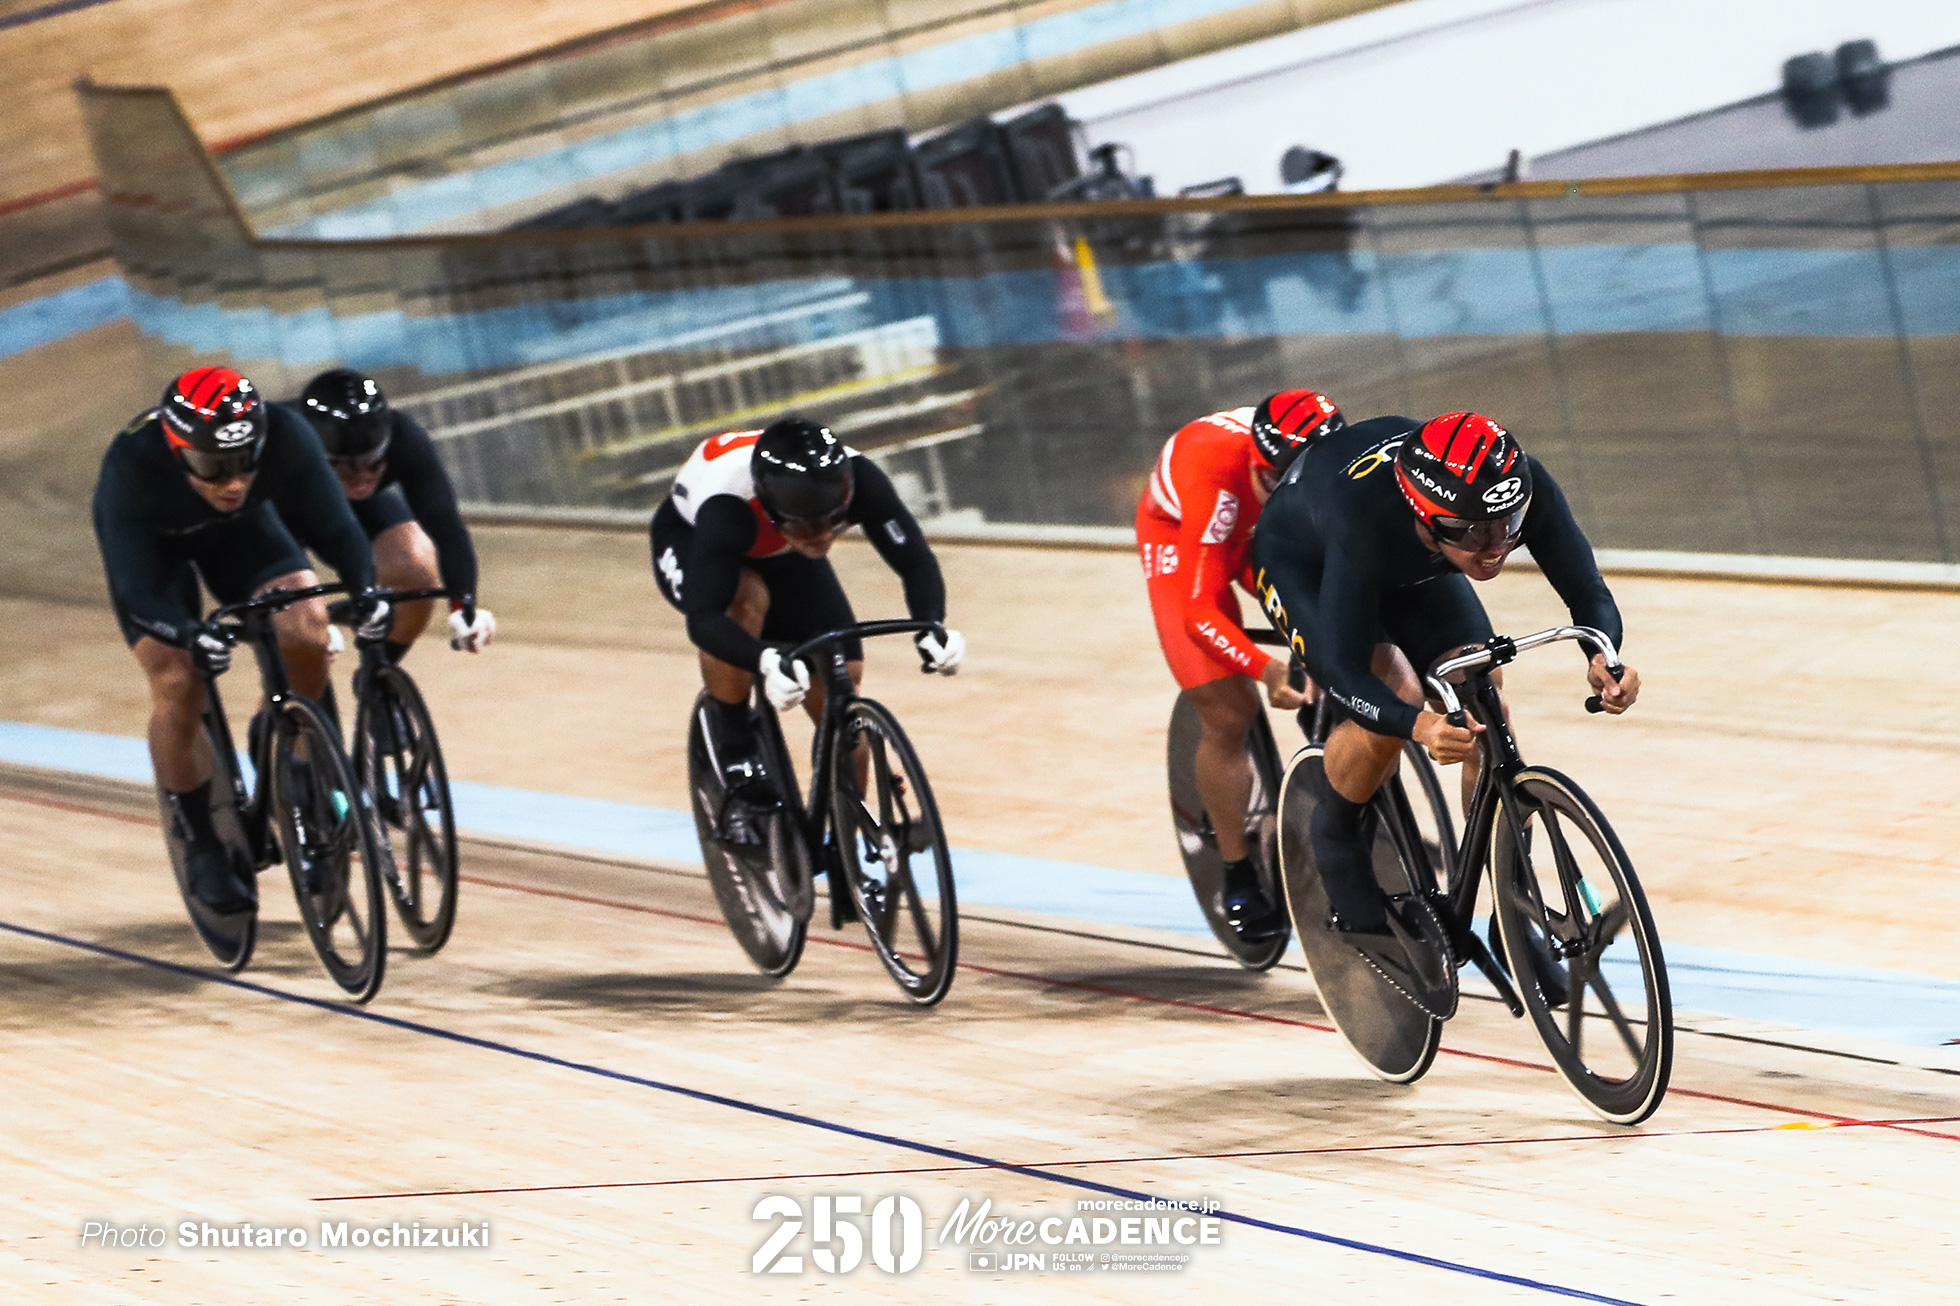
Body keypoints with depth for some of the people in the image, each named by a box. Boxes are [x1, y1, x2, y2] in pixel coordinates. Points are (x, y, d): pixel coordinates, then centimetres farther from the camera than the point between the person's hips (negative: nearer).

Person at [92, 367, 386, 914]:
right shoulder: (131, 466, -41)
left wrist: (365, 588, -54)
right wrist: (188, 634, -62)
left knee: (305, 630, -23)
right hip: (152, 541, -2)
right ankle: (201, 845, 0)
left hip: (239, 528, 2)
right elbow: (135, 589, -43)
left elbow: (334, 522, -34)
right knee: (177, 684, -19)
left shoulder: (285, 438, -36)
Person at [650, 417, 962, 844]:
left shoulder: (859, 480, -34)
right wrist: (766, 662, -67)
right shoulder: (728, 508, -44)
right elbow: (703, 618, -49)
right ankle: (736, 769, -24)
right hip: (689, 540, -4)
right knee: (744, 600, -38)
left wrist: (930, 628, -52)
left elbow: (916, 561, -32)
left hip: (780, 556, 4)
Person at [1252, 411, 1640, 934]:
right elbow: (1345, 670, -43)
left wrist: (1603, 658, -51)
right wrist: (1419, 727, -61)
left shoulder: (1524, 486, -35)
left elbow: (1588, 594, -28)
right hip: (1302, 559, -4)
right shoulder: (1366, 517, -46)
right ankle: (1336, 832, 2)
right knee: (1396, 701, -27)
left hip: (1413, 570, 4)